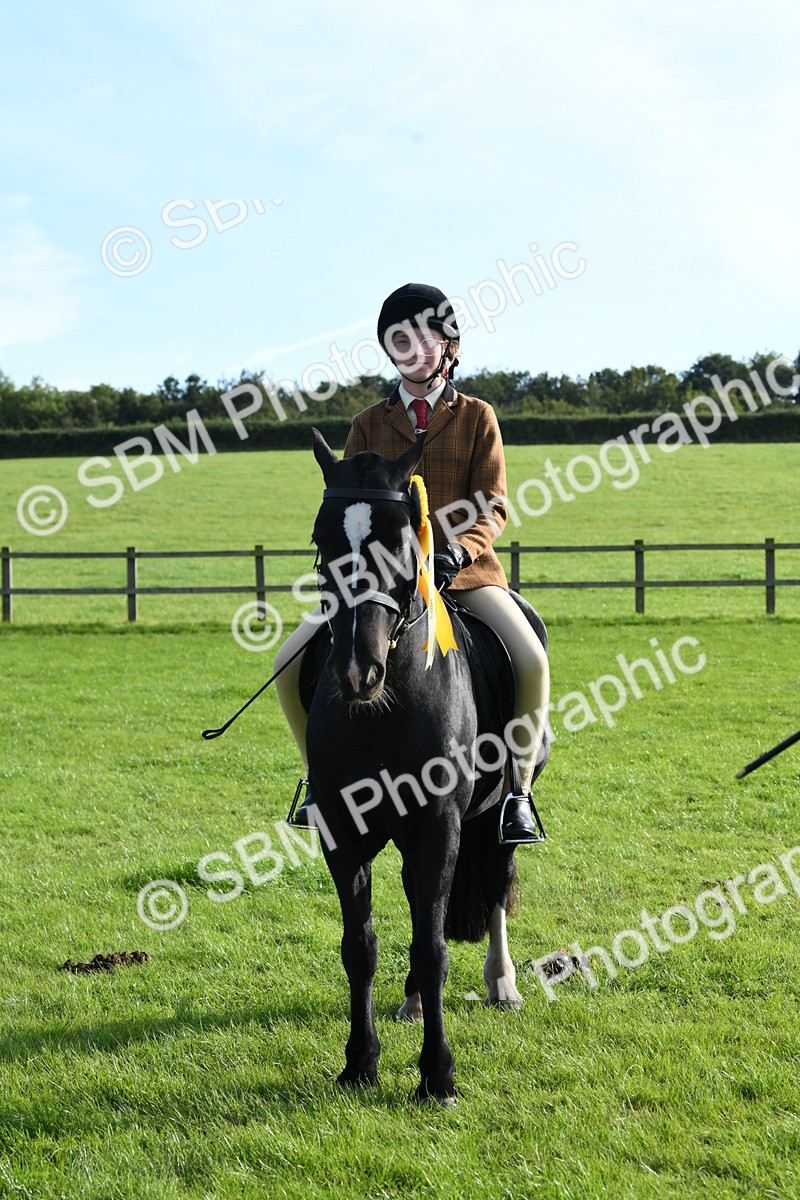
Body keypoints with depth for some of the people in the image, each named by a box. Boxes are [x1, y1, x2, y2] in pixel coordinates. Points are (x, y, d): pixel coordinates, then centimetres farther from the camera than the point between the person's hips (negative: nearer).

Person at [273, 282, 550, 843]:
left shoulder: (477, 417, 6)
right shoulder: (370, 423, 11)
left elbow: (493, 506, -1)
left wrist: (459, 550, -21)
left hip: (463, 569, -2)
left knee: (530, 660, -28)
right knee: (292, 661, -15)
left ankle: (518, 788, -9)